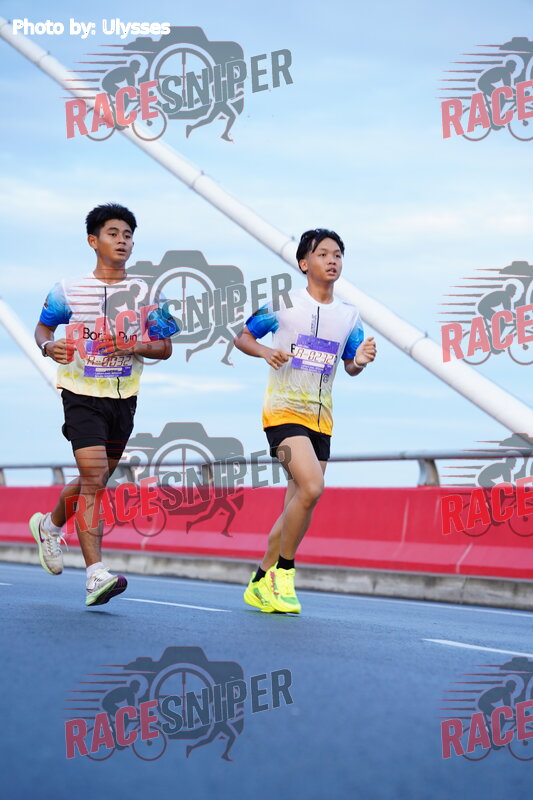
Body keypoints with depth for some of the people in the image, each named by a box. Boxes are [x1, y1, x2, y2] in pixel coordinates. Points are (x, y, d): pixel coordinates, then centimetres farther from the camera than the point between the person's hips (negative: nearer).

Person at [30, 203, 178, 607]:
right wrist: (48, 346, -11)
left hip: (124, 398, 4)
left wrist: (137, 348, -14)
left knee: (96, 480, 15)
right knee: (93, 476, -17)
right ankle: (97, 574, -20)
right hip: (82, 395, -4)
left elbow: (165, 348, 6)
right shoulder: (68, 290, -2)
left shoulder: (147, 295, 3)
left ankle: (49, 524, 45)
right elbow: (43, 327, 12)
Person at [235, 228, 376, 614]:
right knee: (311, 488, -24)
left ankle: (261, 582, 21)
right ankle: (283, 571, -8)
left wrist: (361, 361, -6)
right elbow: (242, 336, 7)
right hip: (283, 411, -6)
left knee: (298, 505, 7)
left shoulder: (350, 315, 8)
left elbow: (351, 367, 17)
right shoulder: (282, 304, -3)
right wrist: (265, 351, -13)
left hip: (321, 419, 6)